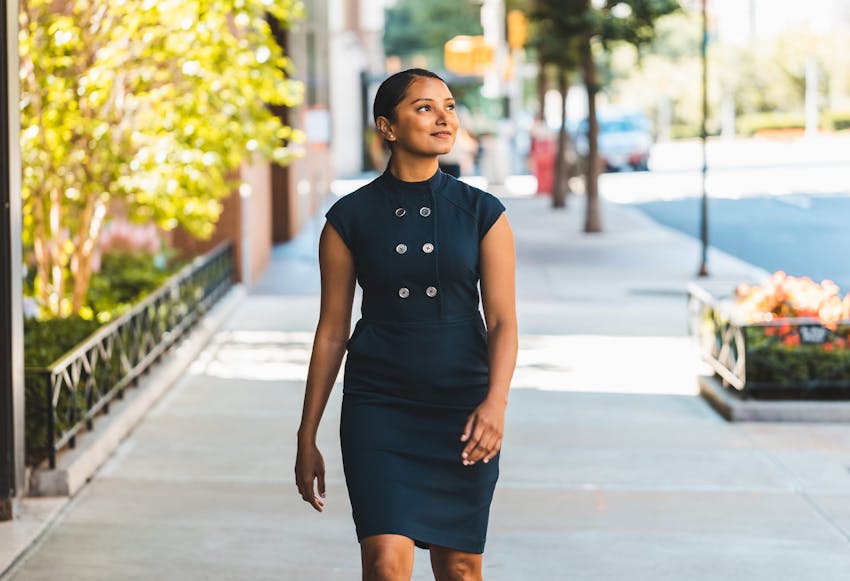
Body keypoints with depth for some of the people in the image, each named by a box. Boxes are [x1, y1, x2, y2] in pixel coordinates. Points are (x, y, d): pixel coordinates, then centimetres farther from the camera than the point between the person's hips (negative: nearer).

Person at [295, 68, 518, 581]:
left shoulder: (482, 212, 0)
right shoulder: (351, 218, -1)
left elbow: (503, 321, -4)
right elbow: (332, 331, 4)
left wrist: (495, 403, -22)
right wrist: (307, 438, 4)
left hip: (462, 407, 1)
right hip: (379, 405, -1)